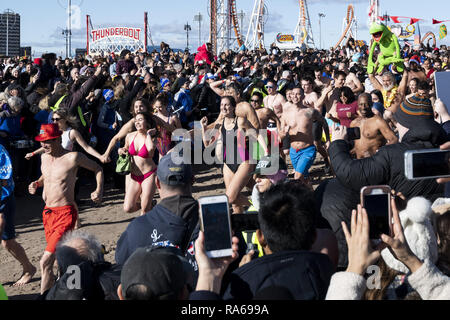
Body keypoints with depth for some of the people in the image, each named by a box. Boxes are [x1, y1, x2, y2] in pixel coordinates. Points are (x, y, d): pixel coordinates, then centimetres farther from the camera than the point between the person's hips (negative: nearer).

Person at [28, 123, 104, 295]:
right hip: (48, 212, 7)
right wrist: (37, 183, 8)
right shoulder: (44, 157, 8)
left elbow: (97, 169, 2)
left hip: (65, 213, -7)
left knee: (46, 261, -16)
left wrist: (99, 190, -11)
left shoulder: (72, 157, -11)